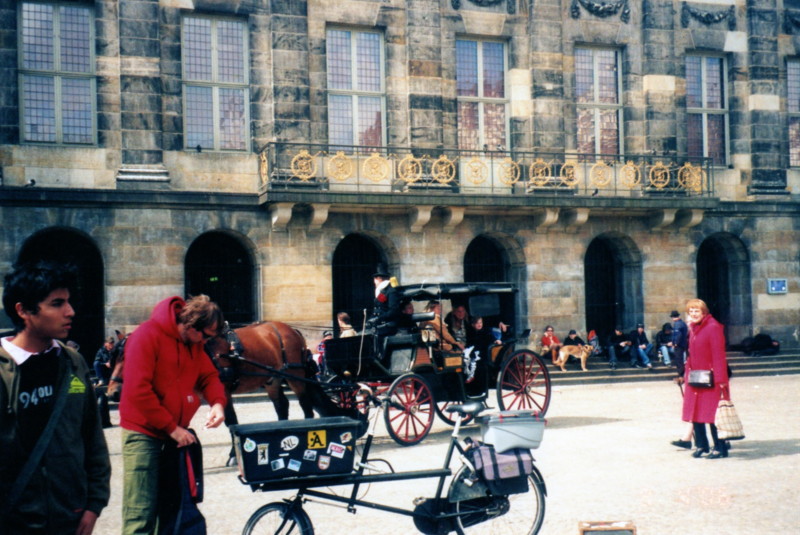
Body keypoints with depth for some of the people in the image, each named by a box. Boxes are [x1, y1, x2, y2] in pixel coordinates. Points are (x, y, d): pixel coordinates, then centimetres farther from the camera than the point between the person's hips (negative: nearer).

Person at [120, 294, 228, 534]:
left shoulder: (194, 342, 8)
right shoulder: (148, 335, -16)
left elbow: (209, 375, 14)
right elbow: (138, 390, -21)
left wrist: (218, 403, -9)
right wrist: (172, 428, -17)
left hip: (176, 434, 8)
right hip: (144, 434, -8)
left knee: (173, 509, 12)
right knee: (141, 514, -10)